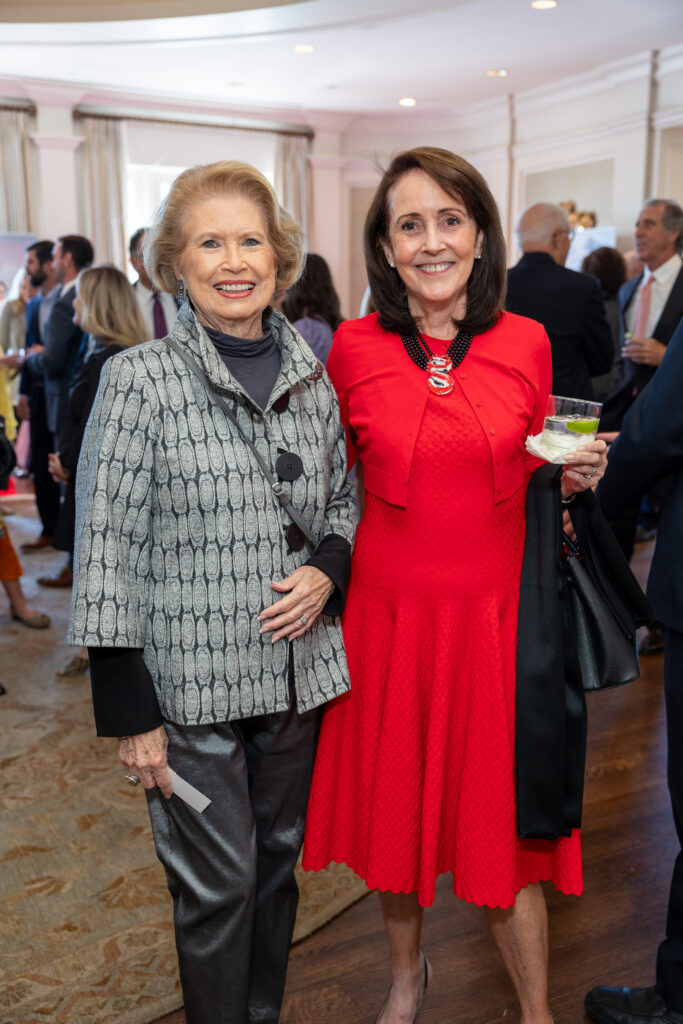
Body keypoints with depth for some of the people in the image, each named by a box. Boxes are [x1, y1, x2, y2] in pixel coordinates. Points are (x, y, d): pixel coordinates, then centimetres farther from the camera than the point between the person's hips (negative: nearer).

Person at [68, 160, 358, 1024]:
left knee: (278, 864, 19)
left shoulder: (312, 377, 3)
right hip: (191, 682, -4)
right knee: (217, 887, 7)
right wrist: (127, 712, -12)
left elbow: (342, 502, 15)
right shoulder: (139, 379, -10)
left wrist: (327, 570, -7)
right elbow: (106, 547, -11)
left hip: (298, 669, 5)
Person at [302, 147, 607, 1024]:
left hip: (494, 620, 0)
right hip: (387, 619, 1)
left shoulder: (525, 342, -1)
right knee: (393, 812, 16)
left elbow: (536, 479, 11)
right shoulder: (353, 348, -4)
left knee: (501, 825, 8)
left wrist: (577, 476, -9)